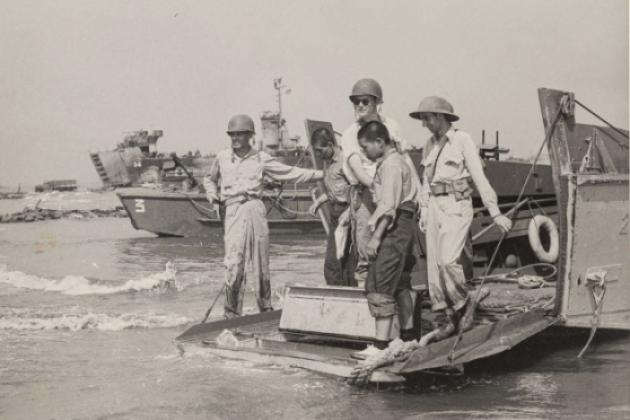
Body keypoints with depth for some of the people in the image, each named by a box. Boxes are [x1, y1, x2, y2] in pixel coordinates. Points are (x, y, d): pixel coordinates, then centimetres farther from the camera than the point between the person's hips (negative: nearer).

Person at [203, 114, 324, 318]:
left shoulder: (261, 158, 8)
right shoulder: (222, 157, 12)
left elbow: (290, 173, 9)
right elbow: (210, 179, 29)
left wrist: (321, 174, 4)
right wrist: (212, 195, 10)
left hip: (256, 209, 0)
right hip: (233, 211, 0)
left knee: (261, 263, 3)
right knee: (234, 264, -9)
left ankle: (265, 307, 18)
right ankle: (232, 313, 2)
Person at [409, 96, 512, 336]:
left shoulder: (462, 140, -5)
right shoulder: (429, 146, 13)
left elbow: (479, 177, -8)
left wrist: (495, 213, -9)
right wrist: (423, 213, 15)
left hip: (457, 206, -6)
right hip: (435, 206, 6)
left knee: (448, 260, -19)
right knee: (434, 264, 2)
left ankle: (465, 304, 5)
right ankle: (450, 316, 11)